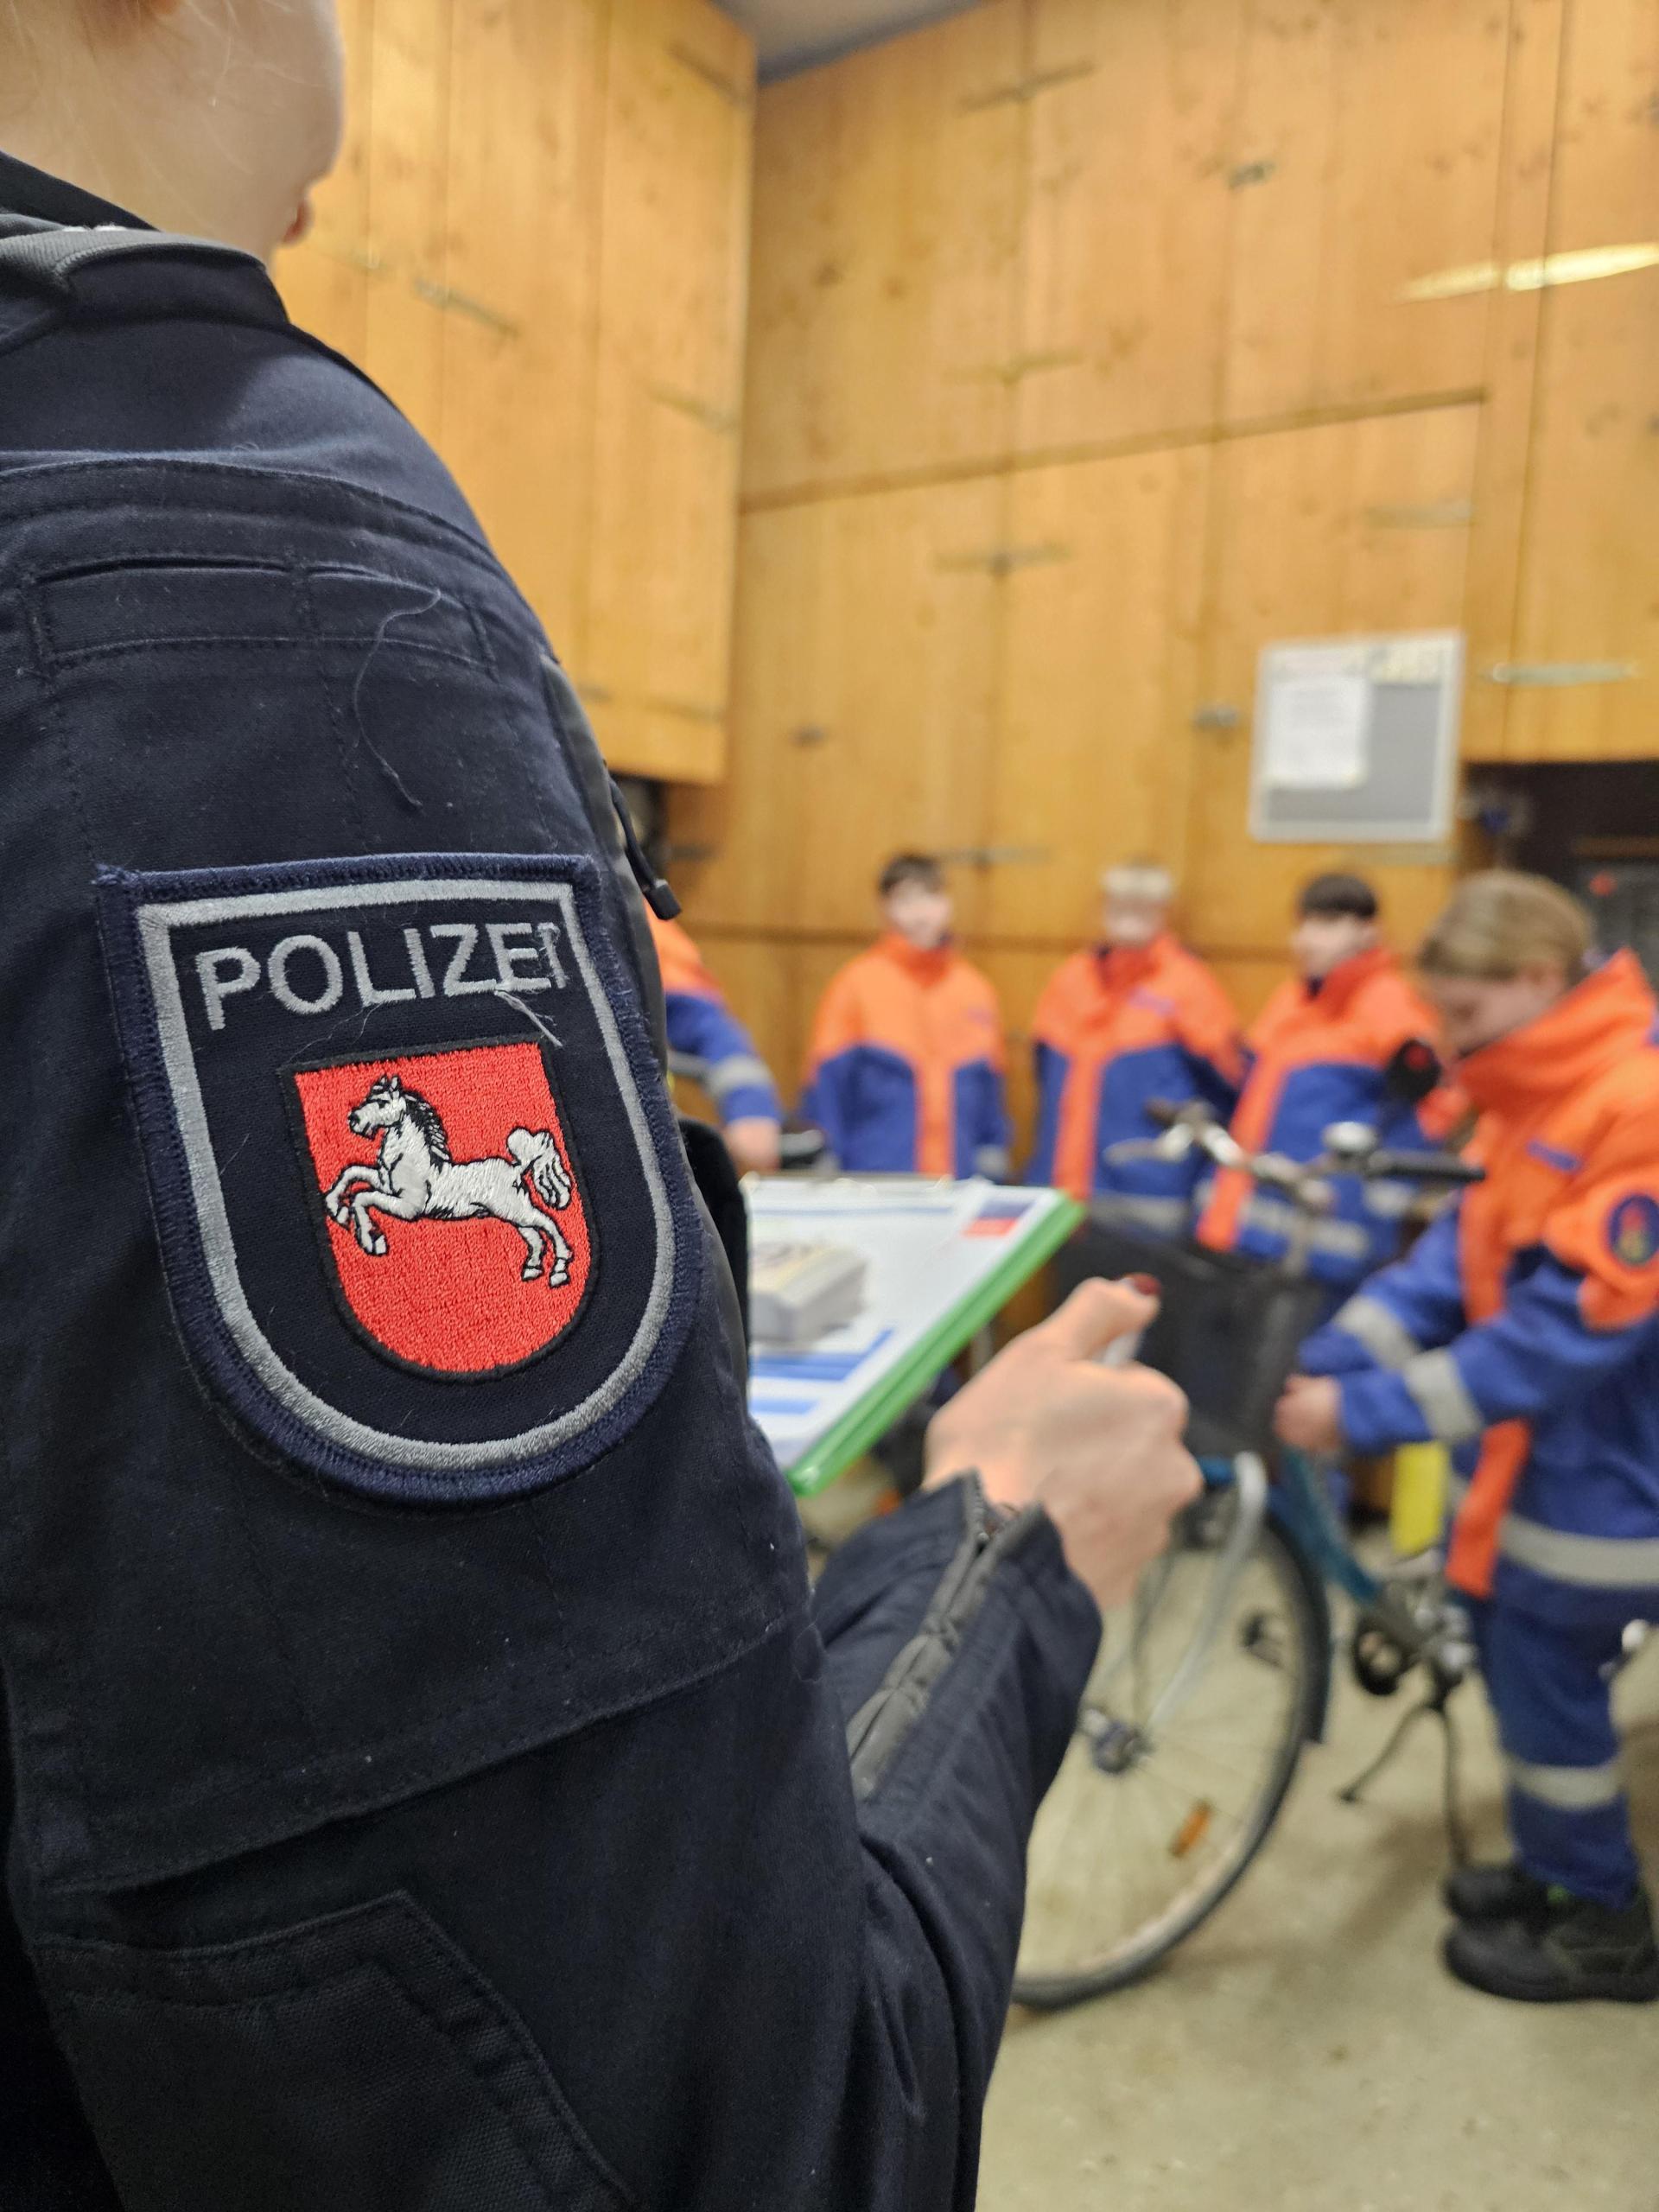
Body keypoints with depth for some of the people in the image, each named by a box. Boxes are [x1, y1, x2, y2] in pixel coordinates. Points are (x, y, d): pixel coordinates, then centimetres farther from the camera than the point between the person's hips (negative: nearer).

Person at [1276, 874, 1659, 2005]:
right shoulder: (1544, 1094, 4)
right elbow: (1462, 1252, 3)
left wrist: (1366, 1410, -27)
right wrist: (1323, 1360, -7)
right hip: (1537, 1443, 8)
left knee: (1545, 1682, 6)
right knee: (1519, 1657, 20)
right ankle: (1555, 1868, 41)